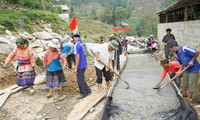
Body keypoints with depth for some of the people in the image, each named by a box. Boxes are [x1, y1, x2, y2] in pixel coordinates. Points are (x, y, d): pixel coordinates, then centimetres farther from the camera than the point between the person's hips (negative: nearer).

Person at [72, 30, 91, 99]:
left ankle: (84, 93, 16)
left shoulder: (76, 44, -19)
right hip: (84, 65, 8)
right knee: (81, 79, 21)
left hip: (80, 66, -8)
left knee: (80, 80, 5)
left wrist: (76, 68, -17)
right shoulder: (82, 43, 5)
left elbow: (78, 56, -23)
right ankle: (87, 90, 29)